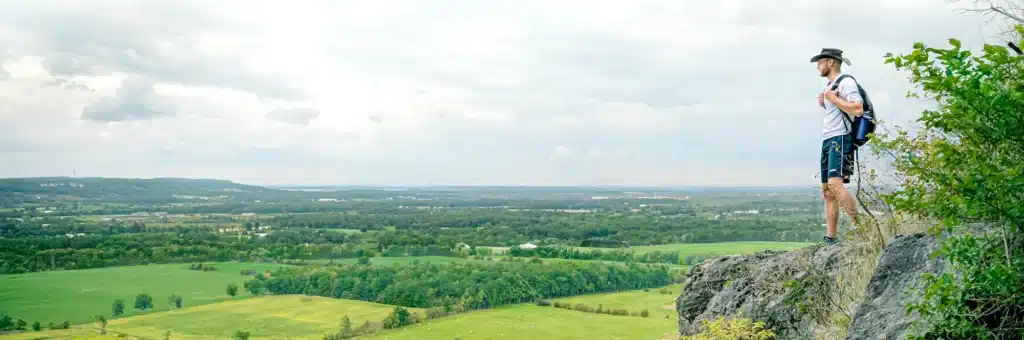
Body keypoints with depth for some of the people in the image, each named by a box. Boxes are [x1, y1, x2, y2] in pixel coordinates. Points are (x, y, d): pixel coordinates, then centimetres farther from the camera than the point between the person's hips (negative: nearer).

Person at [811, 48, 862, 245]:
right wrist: (823, 103, 14)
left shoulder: (846, 82, -7)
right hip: (827, 141, 10)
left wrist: (833, 99, -13)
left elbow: (858, 110, -19)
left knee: (835, 184, -24)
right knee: (827, 190, 6)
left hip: (840, 139, -10)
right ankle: (830, 238, 7)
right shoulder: (830, 85, 22)